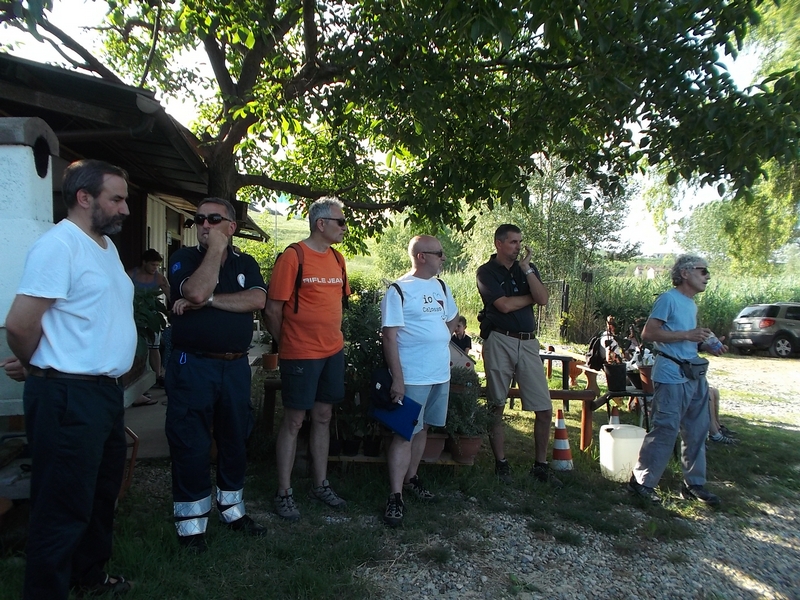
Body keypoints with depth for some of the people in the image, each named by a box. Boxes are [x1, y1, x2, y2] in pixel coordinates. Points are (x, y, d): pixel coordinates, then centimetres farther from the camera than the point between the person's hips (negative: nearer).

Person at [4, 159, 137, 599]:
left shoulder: (107, 245, 13)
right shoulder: (59, 244, -17)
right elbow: (19, 324, -21)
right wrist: (37, 368, -3)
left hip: (107, 391, 10)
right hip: (69, 397, -10)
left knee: (102, 495, 22)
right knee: (64, 508, 3)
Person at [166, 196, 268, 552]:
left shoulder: (245, 264, 9)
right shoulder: (185, 259, 0)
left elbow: (257, 300, -10)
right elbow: (197, 291, -21)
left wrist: (208, 301, -16)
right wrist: (215, 249, -13)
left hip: (235, 366, 4)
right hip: (192, 366, -3)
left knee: (235, 440, 14)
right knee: (191, 445, 2)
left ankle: (232, 509, 32)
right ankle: (191, 523, 17)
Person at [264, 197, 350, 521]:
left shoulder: (337, 258, 8)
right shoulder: (292, 257, -13)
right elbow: (272, 310, -11)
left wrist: (333, 336, 12)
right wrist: (286, 344, -1)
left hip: (333, 351, 7)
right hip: (301, 354, -7)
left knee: (323, 417, 14)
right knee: (293, 421, 3)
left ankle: (320, 484, 27)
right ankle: (284, 493, 16)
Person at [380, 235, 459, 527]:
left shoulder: (441, 287, 10)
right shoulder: (398, 290, -12)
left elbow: (453, 318, 27)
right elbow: (389, 336, -16)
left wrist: (441, 338, 11)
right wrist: (397, 378, -20)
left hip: (441, 374, 7)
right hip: (413, 377, -7)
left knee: (423, 428, 17)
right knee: (405, 434, -4)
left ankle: (410, 477, 32)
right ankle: (395, 495, 3)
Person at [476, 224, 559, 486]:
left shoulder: (528, 267, 13)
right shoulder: (487, 272, 0)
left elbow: (544, 299, -2)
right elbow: (504, 305, -13)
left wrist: (527, 269, -8)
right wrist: (531, 297, 1)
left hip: (528, 342, 4)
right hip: (499, 341, -4)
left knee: (545, 409, 2)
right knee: (497, 407, 5)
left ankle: (540, 465, 17)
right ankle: (501, 463, 20)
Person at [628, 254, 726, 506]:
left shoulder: (692, 304, 18)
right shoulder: (668, 299, -10)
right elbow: (648, 333, -18)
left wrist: (706, 346, 7)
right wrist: (687, 335, -20)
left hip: (695, 375, 10)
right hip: (672, 376, -9)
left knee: (697, 431, 14)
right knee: (664, 430, -7)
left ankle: (694, 484, 27)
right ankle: (641, 481, 5)